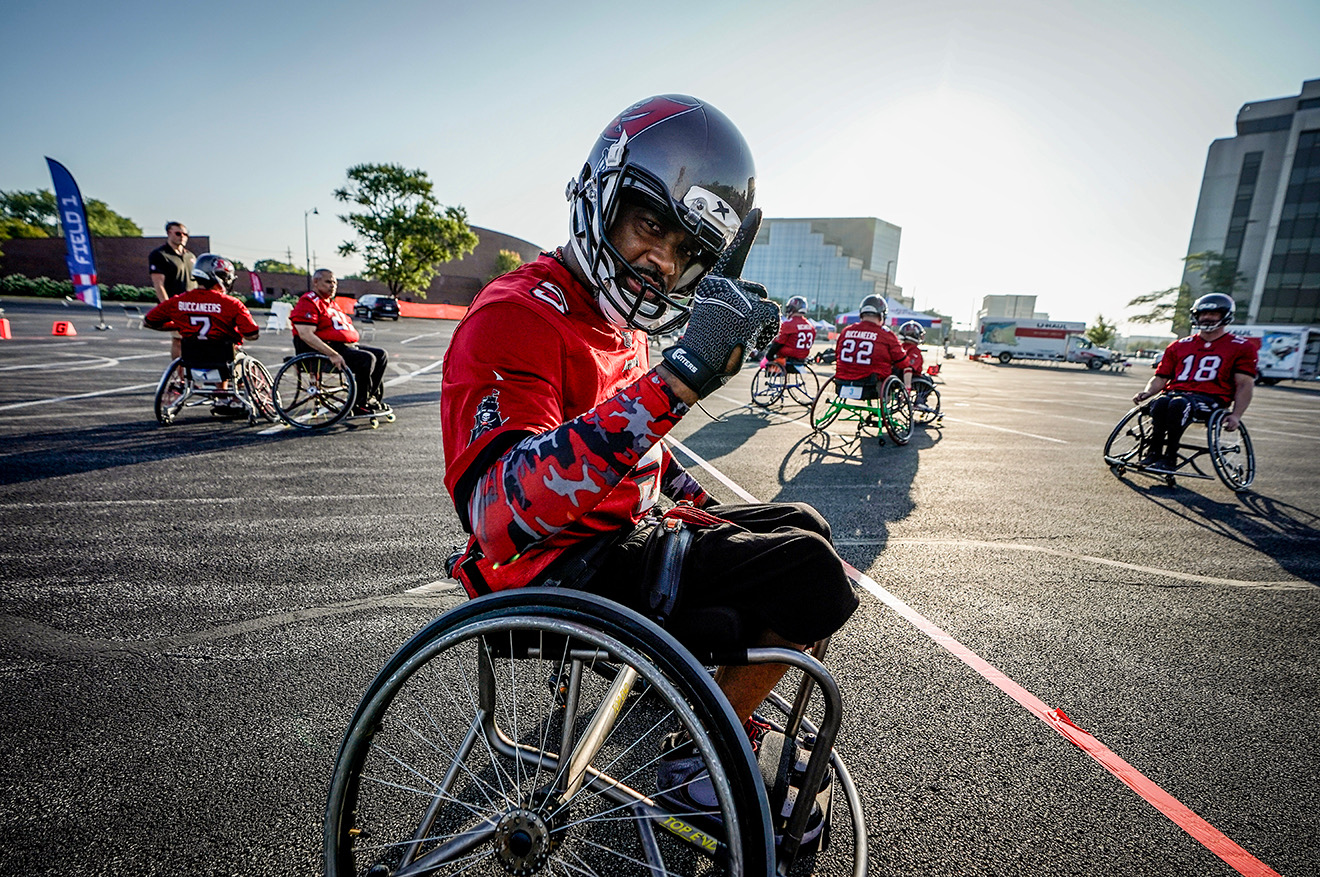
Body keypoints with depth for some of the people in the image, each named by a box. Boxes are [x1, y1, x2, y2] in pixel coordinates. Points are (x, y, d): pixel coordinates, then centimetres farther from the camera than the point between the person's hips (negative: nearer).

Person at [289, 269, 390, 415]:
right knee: (366, 359, -27)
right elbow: (306, 335, -21)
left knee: (381, 355, 1)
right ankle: (358, 406, -17)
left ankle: (372, 399, -1)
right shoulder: (308, 302, -8)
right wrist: (332, 354, -31)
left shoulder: (331, 304, 24)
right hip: (318, 352, -10)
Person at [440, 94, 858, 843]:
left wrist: (703, 503, 14)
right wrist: (681, 376, -42)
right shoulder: (518, 317, -20)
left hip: (627, 531, 10)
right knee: (814, 574, -16)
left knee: (800, 525, 17)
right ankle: (696, 766, 6)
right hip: (561, 571, -9)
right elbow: (501, 512, -37)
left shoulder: (616, 322, 11)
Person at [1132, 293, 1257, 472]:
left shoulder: (1241, 347, 12)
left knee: (1178, 403, -39)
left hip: (1210, 398, -3)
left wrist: (1236, 415, -11)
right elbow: (1160, 377, 17)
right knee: (1160, 402, -36)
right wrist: (1147, 392, -6)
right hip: (1175, 392, 3)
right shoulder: (1179, 346, 21)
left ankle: (1169, 457, -34)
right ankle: (1154, 452, -32)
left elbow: (1245, 384, 4)